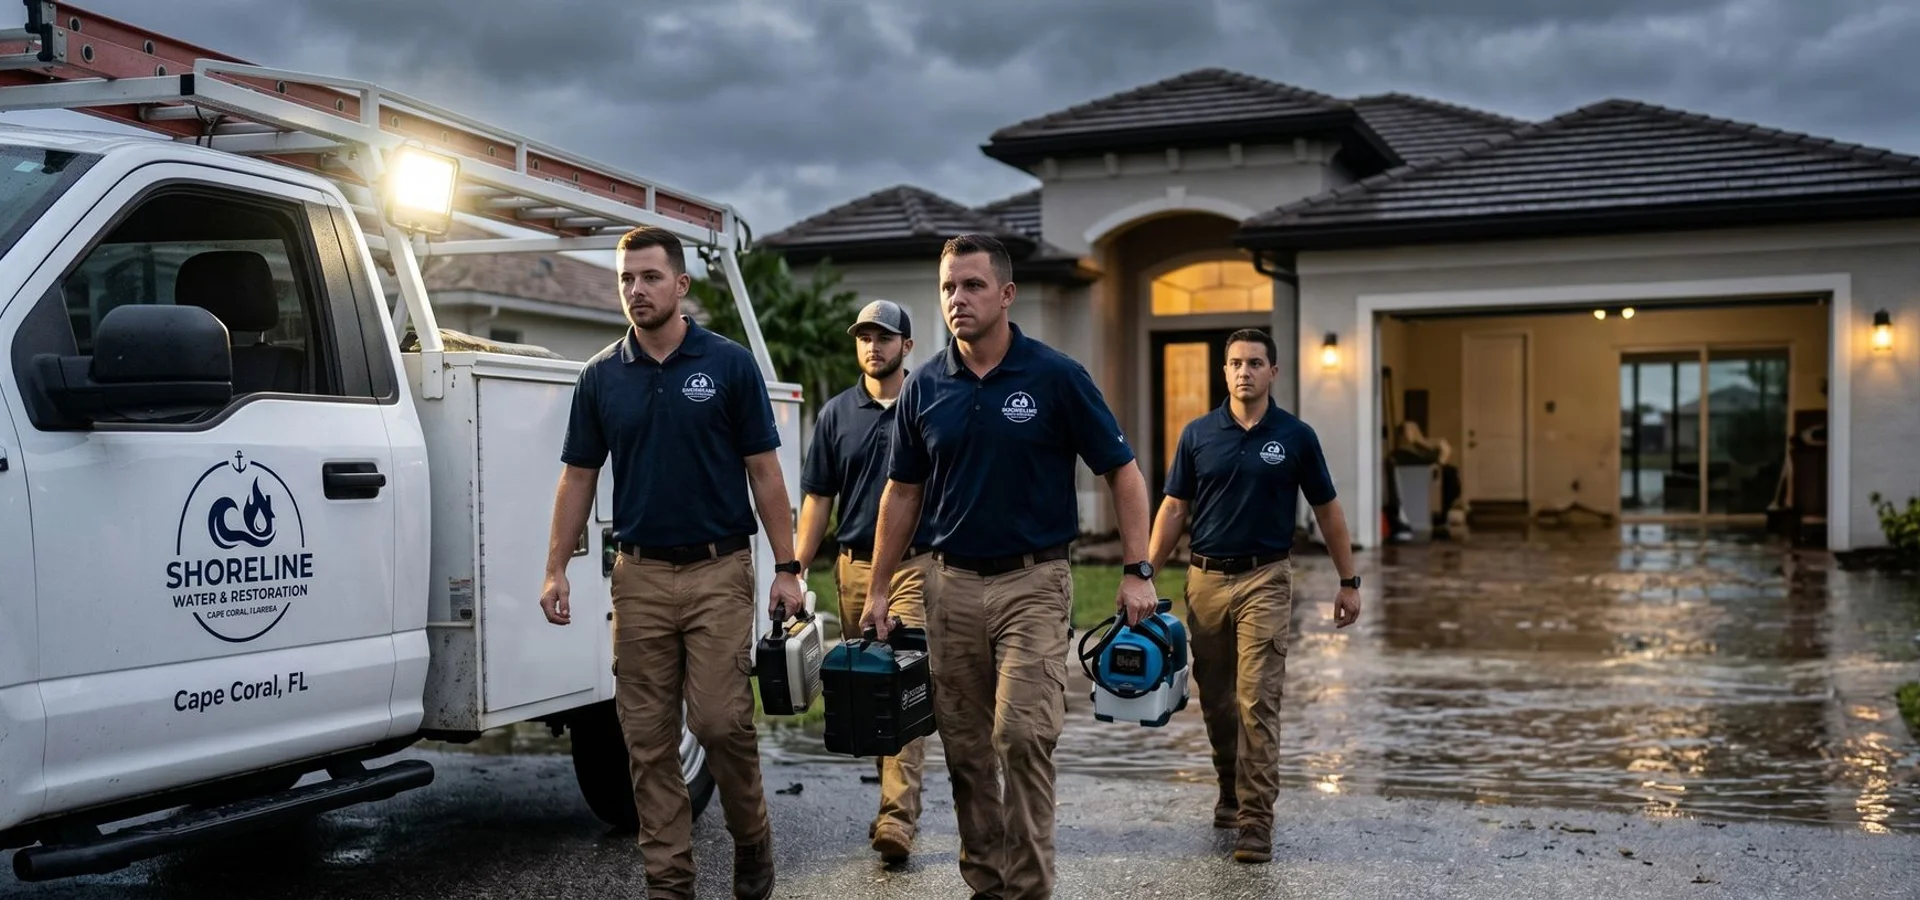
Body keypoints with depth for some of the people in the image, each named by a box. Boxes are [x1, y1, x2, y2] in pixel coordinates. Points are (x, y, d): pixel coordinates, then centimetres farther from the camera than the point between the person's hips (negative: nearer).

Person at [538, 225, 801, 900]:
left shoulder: (730, 365, -2)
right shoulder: (601, 376, 7)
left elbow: (763, 471, -1)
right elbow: (579, 476, 10)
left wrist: (786, 568, -6)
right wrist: (556, 568, 2)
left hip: (718, 571, -3)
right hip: (639, 576, 3)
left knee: (722, 722, -7)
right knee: (647, 736, 5)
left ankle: (752, 841, 19)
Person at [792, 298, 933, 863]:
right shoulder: (837, 413, 10)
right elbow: (817, 497, 10)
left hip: (916, 565, -4)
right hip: (855, 566, 4)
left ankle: (897, 817, -14)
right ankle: (894, 800, 24)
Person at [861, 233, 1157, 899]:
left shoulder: (1056, 377, -6)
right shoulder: (924, 387, 4)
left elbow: (1122, 472, -3)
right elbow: (902, 493, 11)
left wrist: (1138, 572, -9)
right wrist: (878, 589, 9)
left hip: (1033, 582, -4)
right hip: (951, 584, 4)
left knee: (1022, 736, -12)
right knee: (965, 747, 9)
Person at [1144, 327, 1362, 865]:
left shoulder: (1296, 436, 0)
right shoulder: (1197, 434, 4)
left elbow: (1327, 510, 6)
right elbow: (1174, 508, 6)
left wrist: (1349, 582, 6)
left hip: (1266, 580, -3)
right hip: (1205, 579, 3)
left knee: (1257, 701, -10)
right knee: (1215, 700, 13)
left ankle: (1256, 821, -6)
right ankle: (1231, 791, 34)